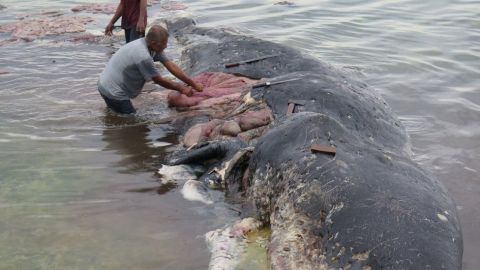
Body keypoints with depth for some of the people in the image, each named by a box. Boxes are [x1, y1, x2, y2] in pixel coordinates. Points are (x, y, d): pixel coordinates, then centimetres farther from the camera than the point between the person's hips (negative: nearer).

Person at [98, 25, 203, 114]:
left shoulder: (153, 46, -4)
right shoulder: (143, 56, -31)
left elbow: (171, 66, -2)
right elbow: (159, 80, -19)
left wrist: (194, 84, -3)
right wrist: (181, 88, -7)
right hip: (113, 92, -10)